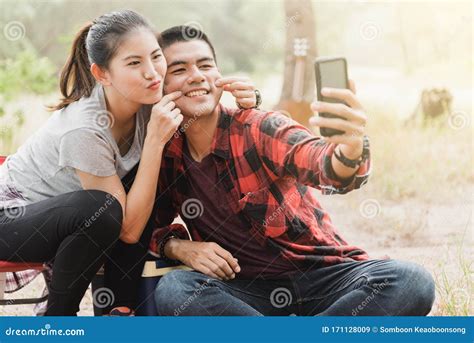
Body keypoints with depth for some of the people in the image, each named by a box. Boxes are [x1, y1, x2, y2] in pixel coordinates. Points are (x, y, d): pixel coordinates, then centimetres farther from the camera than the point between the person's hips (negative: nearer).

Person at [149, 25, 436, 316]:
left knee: (413, 283, -29)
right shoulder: (165, 154, -1)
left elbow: (318, 163, -32)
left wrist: (351, 150, -56)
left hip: (322, 275, -1)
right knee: (171, 292, -30)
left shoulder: (260, 129, -12)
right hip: (248, 287, 2)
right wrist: (178, 246, -11)